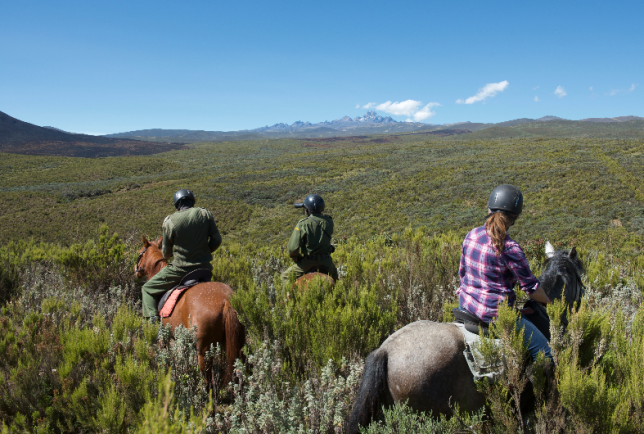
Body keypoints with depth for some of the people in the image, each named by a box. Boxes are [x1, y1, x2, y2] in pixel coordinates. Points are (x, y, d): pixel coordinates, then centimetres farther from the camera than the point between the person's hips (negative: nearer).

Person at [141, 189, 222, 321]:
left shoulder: (170, 221, -8)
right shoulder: (205, 214, -3)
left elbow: (166, 253, 1)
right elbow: (217, 240, -2)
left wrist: (167, 255, 25)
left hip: (180, 269, -3)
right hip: (204, 268, 3)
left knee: (148, 289, 15)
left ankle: (153, 317, -1)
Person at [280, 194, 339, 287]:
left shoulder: (302, 224, -18)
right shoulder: (329, 221, -6)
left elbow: (293, 248, -18)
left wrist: (295, 257, 0)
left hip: (308, 261, -4)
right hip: (326, 261, 4)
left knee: (285, 277, 16)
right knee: (334, 276, 37)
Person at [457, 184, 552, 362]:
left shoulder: (471, 235, -2)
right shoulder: (509, 248, -21)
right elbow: (530, 286, -9)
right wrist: (548, 303, 10)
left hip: (465, 304, 8)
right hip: (495, 312, -8)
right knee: (544, 352, 5)